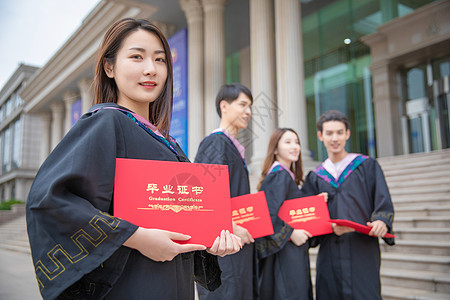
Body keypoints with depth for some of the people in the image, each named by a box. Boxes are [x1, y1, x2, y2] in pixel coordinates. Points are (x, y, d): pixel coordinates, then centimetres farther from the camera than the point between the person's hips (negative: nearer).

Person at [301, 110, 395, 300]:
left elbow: (383, 202, 0)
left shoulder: (367, 166, 8)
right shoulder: (315, 178, 13)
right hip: (329, 255, 2)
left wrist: (381, 221, -21)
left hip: (362, 250, -2)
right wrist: (330, 226, -13)